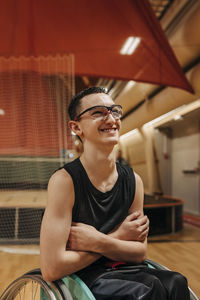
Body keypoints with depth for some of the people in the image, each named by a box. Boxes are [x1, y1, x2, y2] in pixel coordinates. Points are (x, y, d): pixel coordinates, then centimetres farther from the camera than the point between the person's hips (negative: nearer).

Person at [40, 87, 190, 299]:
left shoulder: (133, 180, -2)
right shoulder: (65, 180, -18)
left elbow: (140, 253, 0)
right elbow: (51, 269, -22)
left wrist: (96, 241, -19)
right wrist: (118, 237, -15)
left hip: (125, 273, 5)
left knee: (176, 283, -23)